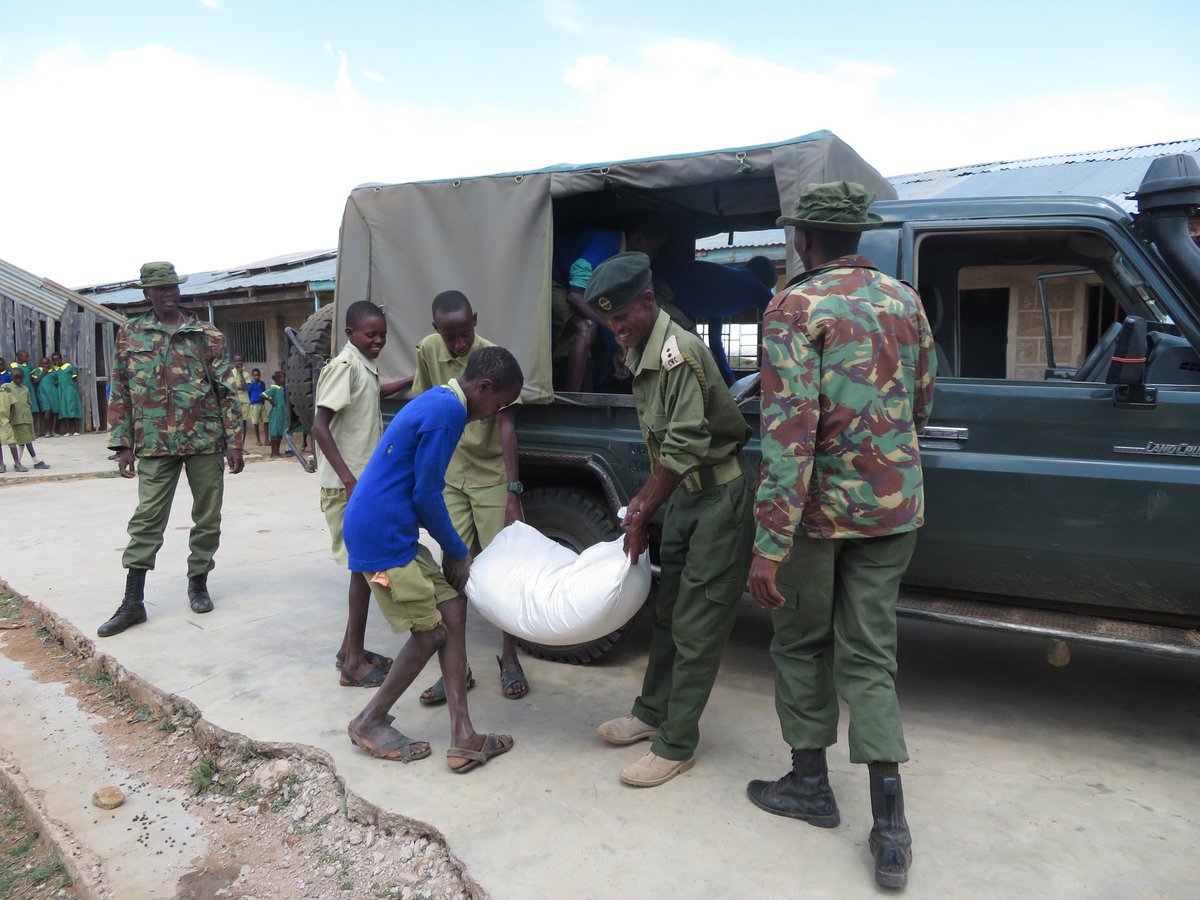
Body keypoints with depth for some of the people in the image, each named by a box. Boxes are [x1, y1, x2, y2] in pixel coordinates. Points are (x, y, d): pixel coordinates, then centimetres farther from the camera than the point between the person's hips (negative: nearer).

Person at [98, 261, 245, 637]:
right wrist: (122, 444, 3)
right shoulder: (129, 335, 7)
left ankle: (198, 583, 24)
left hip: (206, 440, 0)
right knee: (146, 521, 0)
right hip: (155, 445, 0)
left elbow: (226, 391, 2)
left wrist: (234, 441, -3)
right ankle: (133, 602, 7)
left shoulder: (207, 335, 3)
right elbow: (120, 394, 8)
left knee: (208, 518, 7)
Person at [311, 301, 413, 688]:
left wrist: (413, 381, 34)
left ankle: (351, 648, 24)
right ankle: (354, 662, 4)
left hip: (366, 481, 9)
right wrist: (349, 480, -28)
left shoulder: (366, 366, 11)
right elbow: (319, 426, -23)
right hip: (348, 486, -9)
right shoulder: (345, 366, -16)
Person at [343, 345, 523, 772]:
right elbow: (427, 496, -16)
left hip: (394, 532, 10)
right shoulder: (448, 412, -17)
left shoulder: (438, 402, 15)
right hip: (382, 536, -10)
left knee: (452, 612, 7)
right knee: (431, 632, 1)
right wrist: (458, 552, -2)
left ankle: (463, 738, 9)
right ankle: (369, 723, 20)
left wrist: (453, 550, 16)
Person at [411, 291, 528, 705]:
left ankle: (509, 660, 17)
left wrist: (513, 490, -29)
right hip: (450, 477, 3)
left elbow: (506, 426, -23)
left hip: (491, 476, -3)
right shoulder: (428, 350, -5)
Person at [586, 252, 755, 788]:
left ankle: (676, 746, 10)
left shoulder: (678, 352, -21)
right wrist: (643, 499, 9)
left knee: (697, 625, -1)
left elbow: (683, 450, -22)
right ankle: (652, 713, 32)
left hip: (720, 496, -9)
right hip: (686, 493, 9)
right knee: (668, 612, 17)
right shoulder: (641, 355, 9)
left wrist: (641, 518, -14)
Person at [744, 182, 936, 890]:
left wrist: (769, 547, -21)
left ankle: (810, 784, 30)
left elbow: (789, 432, -22)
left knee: (803, 644, 15)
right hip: (895, 504, 6)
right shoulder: (905, 300, 7)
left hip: (818, 507, -5)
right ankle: (890, 831, 12)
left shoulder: (796, 308, -13)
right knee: (870, 653, 11)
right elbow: (922, 402, 17)